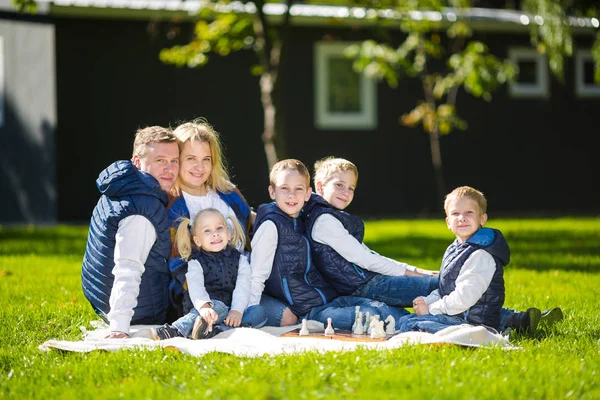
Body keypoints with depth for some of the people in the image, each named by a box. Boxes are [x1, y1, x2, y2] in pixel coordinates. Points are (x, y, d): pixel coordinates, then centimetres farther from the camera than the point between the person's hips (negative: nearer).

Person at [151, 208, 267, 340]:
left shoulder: (239, 259, 14)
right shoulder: (196, 262, 6)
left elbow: (242, 288, -1)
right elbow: (195, 288, -14)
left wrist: (237, 310, -22)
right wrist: (204, 307, -36)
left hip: (230, 312, 3)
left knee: (259, 311, -24)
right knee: (219, 307, -36)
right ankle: (174, 330, -50)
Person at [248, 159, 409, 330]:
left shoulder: (300, 222, 16)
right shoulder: (271, 225, -9)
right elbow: (257, 276, -12)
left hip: (331, 298, 8)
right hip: (311, 310, -8)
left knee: (381, 309, -8)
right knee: (369, 315, -25)